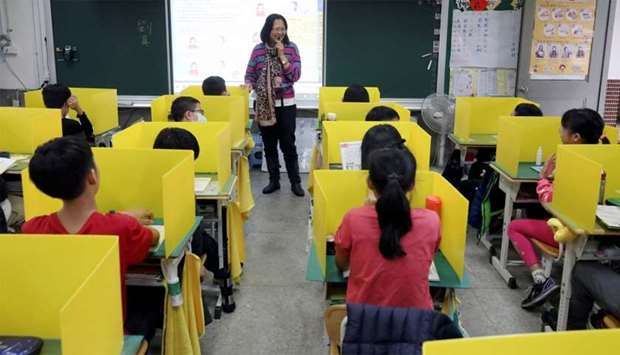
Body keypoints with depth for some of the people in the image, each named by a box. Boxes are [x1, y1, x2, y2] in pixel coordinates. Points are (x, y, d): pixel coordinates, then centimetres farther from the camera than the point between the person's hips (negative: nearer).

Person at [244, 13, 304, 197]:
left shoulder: (291, 48, -2)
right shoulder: (258, 49, 1)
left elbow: (295, 76, -9)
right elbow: (250, 74, 4)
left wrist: (282, 56, -15)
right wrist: (249, 84, -17)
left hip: (286, 104, -2)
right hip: (264, 105, 2)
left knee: (288, 144, 1)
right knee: (269, 145, 9)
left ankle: (295, 182, 10)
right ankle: (274, 180, 21)